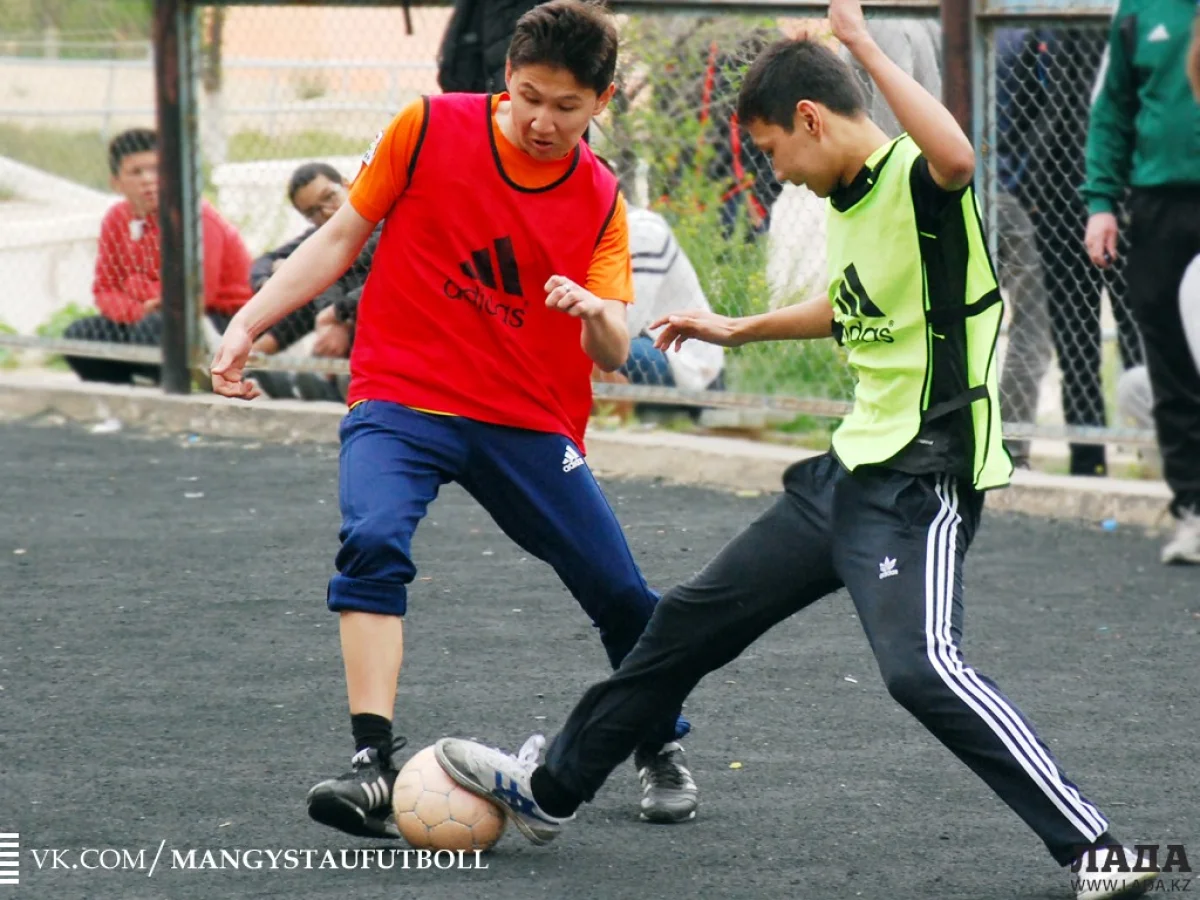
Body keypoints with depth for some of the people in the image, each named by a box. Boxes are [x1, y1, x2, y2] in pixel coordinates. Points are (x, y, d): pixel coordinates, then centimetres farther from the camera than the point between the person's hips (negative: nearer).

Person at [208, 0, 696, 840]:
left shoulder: (600, 201, 1)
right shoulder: (429, 129, -5)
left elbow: (613, 353, -5)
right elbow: (341, 237, 5)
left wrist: (598, 314, -29)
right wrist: (248, 323, -2)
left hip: (530, 422, 2)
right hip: (401, 399, -2)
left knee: (622, 596, 4)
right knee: (373, 542, -30)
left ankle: (663, 752, 32)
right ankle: (375, 765, -32)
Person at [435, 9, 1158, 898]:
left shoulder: (918, 182, -16)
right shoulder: (847, 200, 11)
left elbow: (957, 156, -43)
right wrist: (738, 329, 37)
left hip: (925, 482, -10)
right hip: (852, 468, 10)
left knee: (921, 669, -28)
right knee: (697, 617, 18)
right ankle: (550, 789, 34)